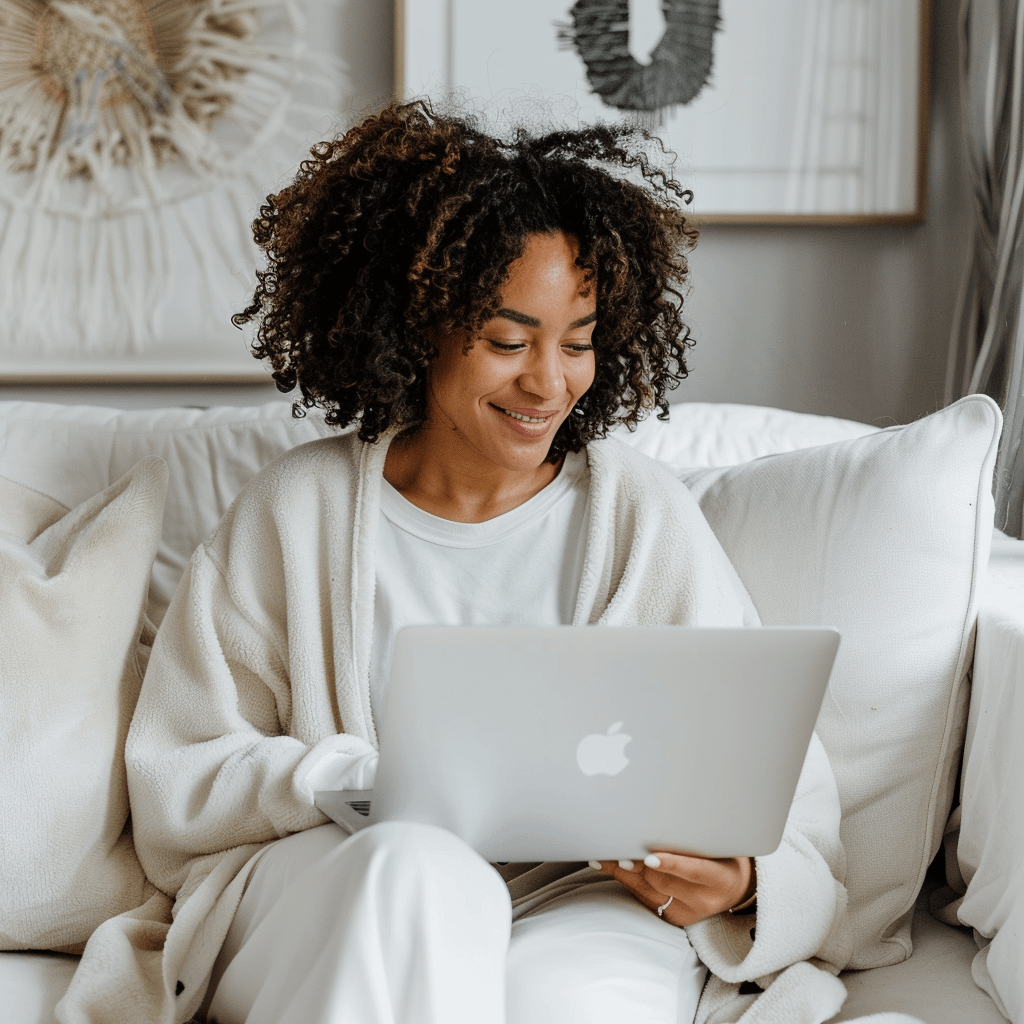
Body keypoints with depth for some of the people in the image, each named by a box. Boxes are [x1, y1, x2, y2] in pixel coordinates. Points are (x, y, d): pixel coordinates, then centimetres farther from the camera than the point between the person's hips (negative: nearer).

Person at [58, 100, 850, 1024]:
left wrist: (742, 885, -20)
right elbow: (180, 781, 4)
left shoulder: (646, 515, 5)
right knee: (417, 865, -34)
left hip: (590, 893, -1)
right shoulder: (297, 511, 5)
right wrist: (373, 778, -14)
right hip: (319, 889, 1)